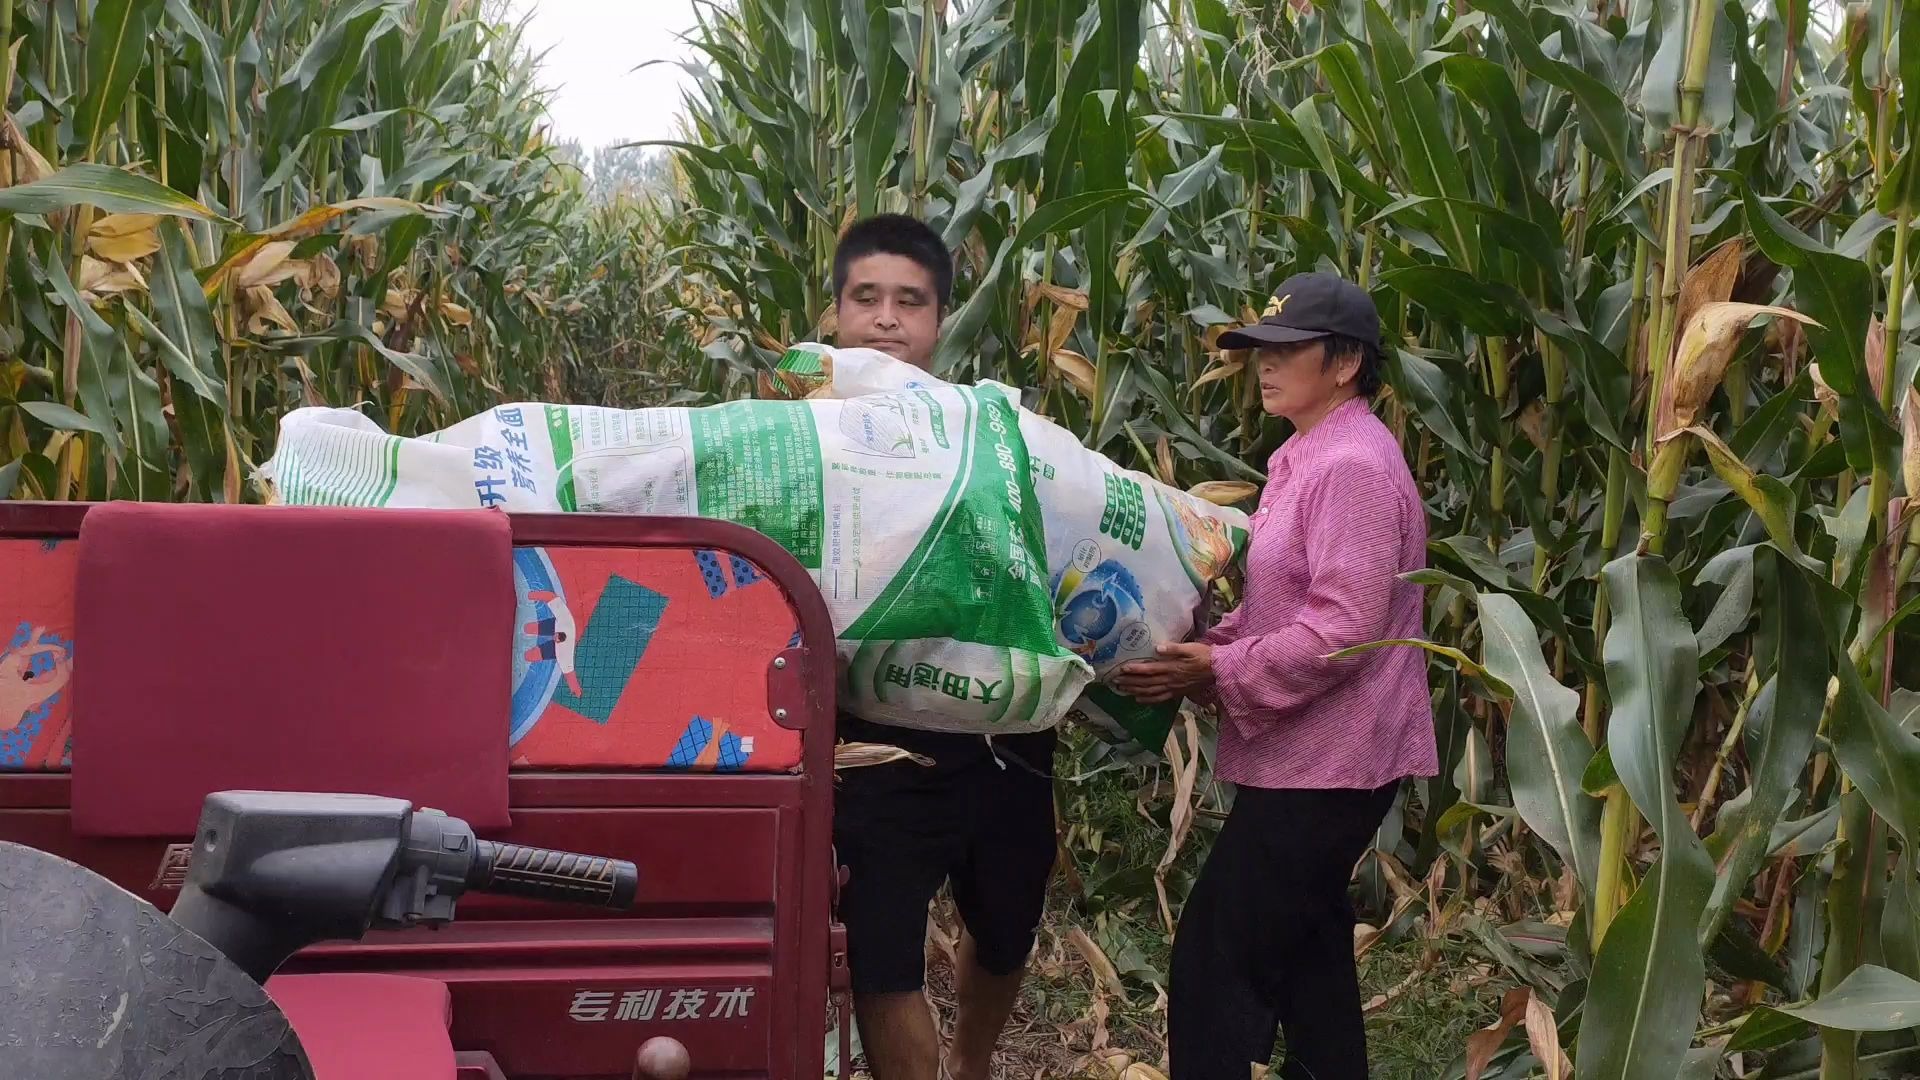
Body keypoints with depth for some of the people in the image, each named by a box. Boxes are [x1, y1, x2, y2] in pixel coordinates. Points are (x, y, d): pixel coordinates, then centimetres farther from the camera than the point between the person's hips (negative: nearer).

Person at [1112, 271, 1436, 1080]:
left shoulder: (1354, 466, -19)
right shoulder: (1309, 458, 14)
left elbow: (1344, 632, -25)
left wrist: (1218, 674, -21)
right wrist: (1206, 648, 3)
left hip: (1325, 761, -11)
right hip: (1312, 755, 11)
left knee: (1217, 959, -8)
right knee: (1305, 954, 17)